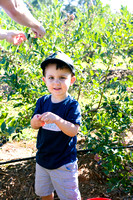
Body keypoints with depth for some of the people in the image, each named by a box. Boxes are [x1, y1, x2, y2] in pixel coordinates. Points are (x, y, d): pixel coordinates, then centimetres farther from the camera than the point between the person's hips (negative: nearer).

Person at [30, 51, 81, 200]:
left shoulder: (72, 105, -18)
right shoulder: (42, 101, -4)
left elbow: (73, 131, -26)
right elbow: (33, 125, -2)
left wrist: (57, 119, -42)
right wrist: (36, 121, -26)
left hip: (64, 163, -5)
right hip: (42, 158, 5)